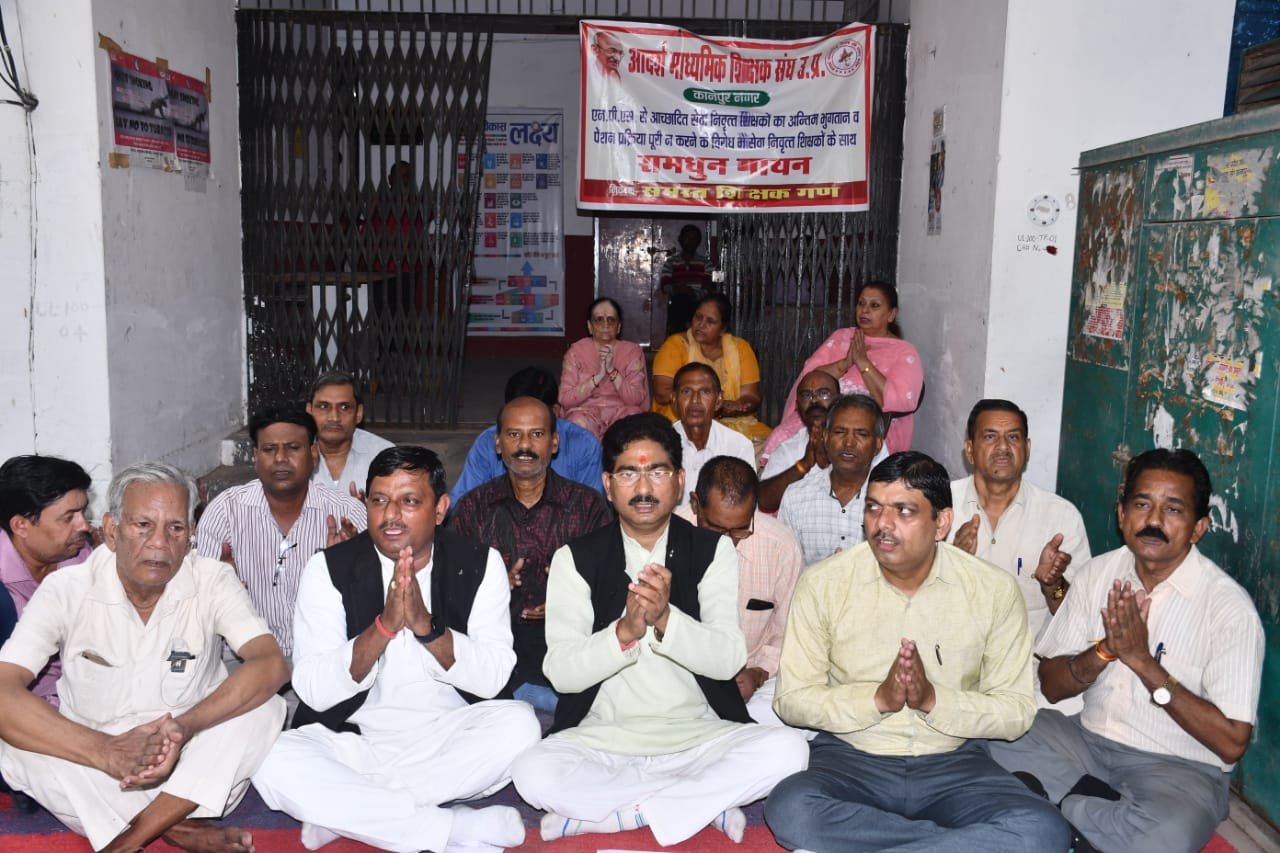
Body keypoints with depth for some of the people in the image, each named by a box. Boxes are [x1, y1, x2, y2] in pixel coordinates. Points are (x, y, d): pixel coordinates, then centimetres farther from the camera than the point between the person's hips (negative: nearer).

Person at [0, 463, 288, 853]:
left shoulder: (213, 582, -11)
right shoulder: (66, 589, -12)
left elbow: (271, 664, -24)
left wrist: (185, 727, -40)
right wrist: (105, 751, -39)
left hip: (190, 768, 0)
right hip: (93, 779, 0)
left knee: (267, 708, -25)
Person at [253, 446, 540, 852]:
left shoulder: (480, 563, -3)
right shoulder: (329, 568, -5)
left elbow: (493, 678, -11)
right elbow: (313, 690, -12)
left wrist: (425, 625, -27)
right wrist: (384, 625, -27)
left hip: (449, 739, 1)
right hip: (353, 740, 0)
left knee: (519, 723, -28)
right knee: (272, 763, -28)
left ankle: (343, 812, -18)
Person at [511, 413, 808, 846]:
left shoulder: (713, 550, 2)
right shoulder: (575, 558, 2)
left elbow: (729, 659, -10)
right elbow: (560, 671, -8)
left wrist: (665, 619, -28)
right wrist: (624, 632, -27)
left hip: (698, 737, 1)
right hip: (603, 739, 0)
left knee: (786, 749, -26)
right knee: (533, 772, -30)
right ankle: (708, 805, -15)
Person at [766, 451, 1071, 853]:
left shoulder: (994, 590, -4)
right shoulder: (823, 583, -6)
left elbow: (1017, 711, -2)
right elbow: (792, 699, -4)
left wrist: (933, 699, -19)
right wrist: (879, 698, -19)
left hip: (954, 763, 1)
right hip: (849, 758, -1)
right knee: (789, 809, -33)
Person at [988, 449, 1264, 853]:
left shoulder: (1229, 607, -13)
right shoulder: (1098, 573, 1)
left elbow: (1231, 742, -16)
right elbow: (1051, 685, 2)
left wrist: (1141, 659, -21)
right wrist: (1105, 650, -18)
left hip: (1177, 765, -4)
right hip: (1088, 739, 4)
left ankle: (1055, 801, -11)